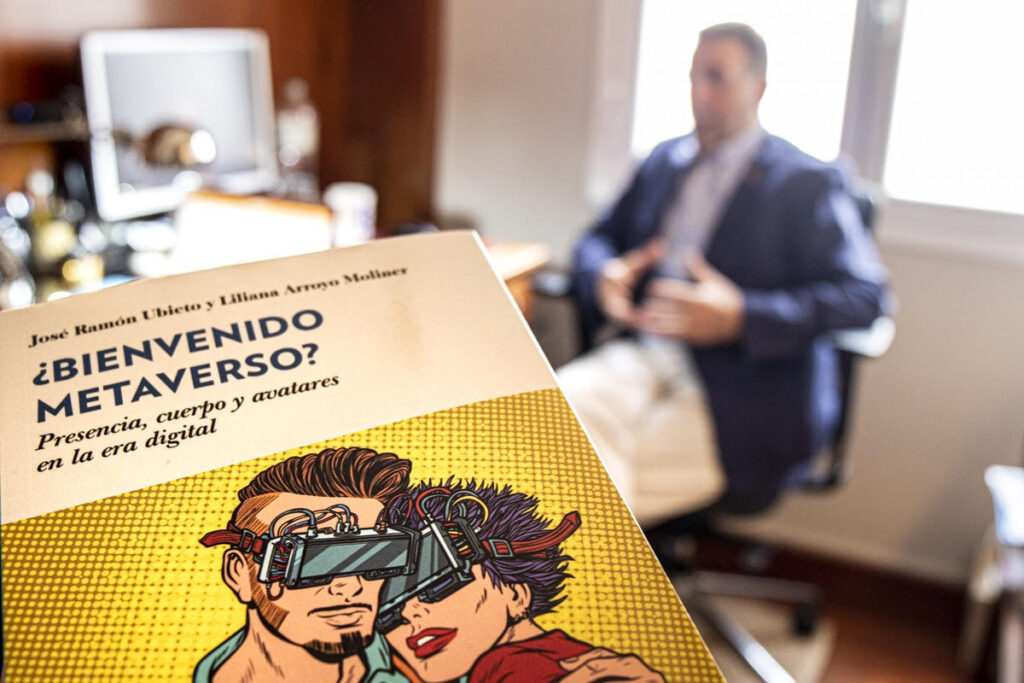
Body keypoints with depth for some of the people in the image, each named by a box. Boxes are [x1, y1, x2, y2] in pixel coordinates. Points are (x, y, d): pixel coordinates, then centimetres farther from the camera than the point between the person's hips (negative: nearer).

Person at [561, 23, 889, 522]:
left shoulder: (806, 182, 2)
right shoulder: (663, 161, 20)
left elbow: (865, 296, -7)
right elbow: (597, 239, 25)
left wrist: (741, 316, -21)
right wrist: (602, 276, -3)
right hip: (643, 357, 5)